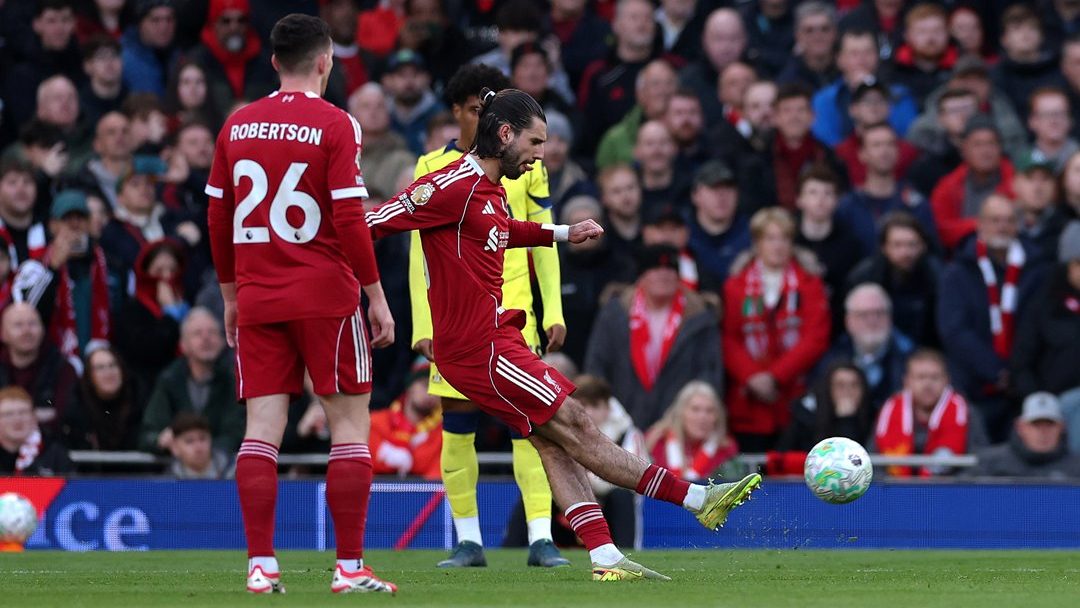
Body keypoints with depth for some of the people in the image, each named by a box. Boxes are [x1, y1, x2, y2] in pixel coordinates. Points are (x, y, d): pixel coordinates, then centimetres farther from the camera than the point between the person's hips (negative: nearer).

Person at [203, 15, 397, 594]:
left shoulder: (237, 125, 7)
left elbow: (218, 217, 11)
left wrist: (231, 295, 21)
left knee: (262, 430, 3)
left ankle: (260, 565, -3)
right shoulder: (334, 124, -7)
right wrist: (376, 295, -5)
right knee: (350, 427, 3)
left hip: (256, 300, 4)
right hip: (326, 296, -4)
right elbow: (350, 218, -12)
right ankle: (350, 568, 0)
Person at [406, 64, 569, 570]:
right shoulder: (432, 168, 4)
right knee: (456, 427, 0)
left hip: (513, 310, 0)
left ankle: (541, 538, -9)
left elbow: (543, 242, 10)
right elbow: (421, 254, 3)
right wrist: (423, 325, -4)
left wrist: (554, 311, 3)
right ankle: (468, 541, 9)